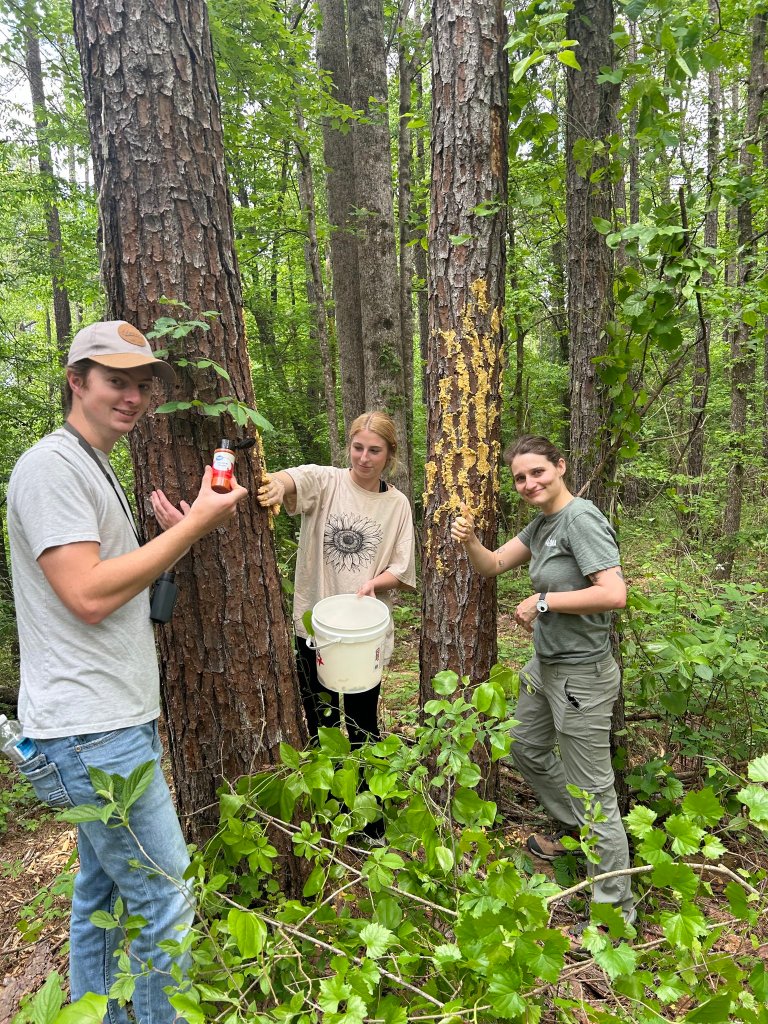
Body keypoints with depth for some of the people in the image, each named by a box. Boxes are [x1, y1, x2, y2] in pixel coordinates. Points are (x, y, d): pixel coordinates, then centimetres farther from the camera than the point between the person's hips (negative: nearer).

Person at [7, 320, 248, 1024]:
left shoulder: (93, 468, 16)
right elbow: (88, 595, -22)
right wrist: (193, 525, -17)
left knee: (103, 891, 22)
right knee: (166, 903, 2)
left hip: (109, 725, 10)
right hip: (91, 734, -10)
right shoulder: (52, 465, -14)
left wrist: (188, 532, 6)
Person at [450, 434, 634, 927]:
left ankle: (616, 910, 25)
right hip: (544, 665, 10)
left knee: (594, 794, 4)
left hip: (581, 675, -10)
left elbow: (614, 594, -29)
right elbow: (494, 565, 9)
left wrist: (543, 601, -21)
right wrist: (469, 540, -11)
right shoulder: (541, 524, 6)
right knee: (526, 750, 28)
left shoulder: (581, 518, -21)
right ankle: (574, 828, 51)